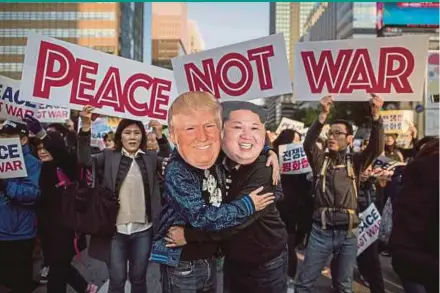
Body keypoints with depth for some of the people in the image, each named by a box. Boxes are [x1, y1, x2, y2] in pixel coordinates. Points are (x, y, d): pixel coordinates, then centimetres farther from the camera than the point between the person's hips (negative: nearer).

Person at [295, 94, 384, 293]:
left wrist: (376, 116, -26)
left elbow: (376, 148, -10)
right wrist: (323, 115, -29)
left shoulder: (355, 162, 6)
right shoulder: (320, 160, 4)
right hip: (321, 231, -1)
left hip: (347, 233, 1)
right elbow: (308, 143, -15)